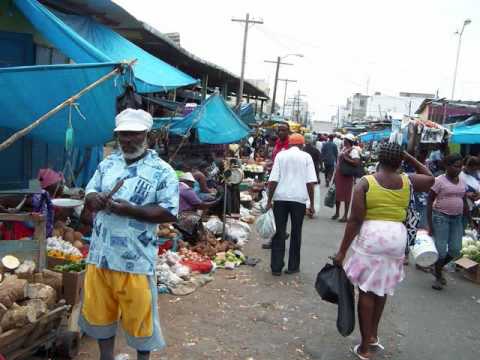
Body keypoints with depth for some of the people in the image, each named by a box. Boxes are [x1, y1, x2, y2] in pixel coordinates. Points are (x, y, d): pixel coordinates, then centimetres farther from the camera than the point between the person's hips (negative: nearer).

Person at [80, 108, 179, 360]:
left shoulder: (162, 171, -10)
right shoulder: (107, 164, 8)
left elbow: (170, 213, -14)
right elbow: (89, 195, 12)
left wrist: (130, 210, -22)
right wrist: (95, 200, -12)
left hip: (135, 259, -5)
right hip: (100, 254, 5)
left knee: (139, 316, 10)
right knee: (99, 311, 19)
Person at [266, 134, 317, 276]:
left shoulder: (280, 155, 6)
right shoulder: (306, 157, 4)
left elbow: (273, 180, -1)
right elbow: (310, 182, -3)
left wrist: (269, 200, 3)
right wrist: (312, 204, 2)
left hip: (280, 197, 1)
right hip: (299, 198, 0)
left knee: (279, 233, 6)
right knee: (296, 233, 10)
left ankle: (276, 267, 7)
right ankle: (293, 266, 16)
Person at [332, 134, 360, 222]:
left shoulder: (353, 150, -13)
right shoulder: (344, 148, 12)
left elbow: (357, 163, -25)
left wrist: (346, 158, -25)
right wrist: (336, 173, 17)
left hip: (347, 175, -8)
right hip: (338, 174, 8)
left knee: (346, 195, 1)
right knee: (337, 193, 14)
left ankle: (345, 216, 11)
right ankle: (337, 213, 30)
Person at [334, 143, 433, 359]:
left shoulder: (365, 183, -8)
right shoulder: (408, 181, 1)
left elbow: (355, 220, -11)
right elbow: (430, 177, 24)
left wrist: (342, 251, -6)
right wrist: (408, 157, 20)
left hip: (370, 237, -3)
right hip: (396, 238, 4)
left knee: (366, 290, 6)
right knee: (382, 288, 21)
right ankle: (373, 334, 32)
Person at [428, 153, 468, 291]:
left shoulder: (462, 182, 8)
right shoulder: (439, 181, -9)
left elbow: (464, 203, 17)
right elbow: (429, 202, -8)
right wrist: (429, 223, -12)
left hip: (457, 218, 6)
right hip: (441, 217, -6)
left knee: (455, 250, 3)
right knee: (441, 249, -5)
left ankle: (438, 268, 29)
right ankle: (438, 276, 16)